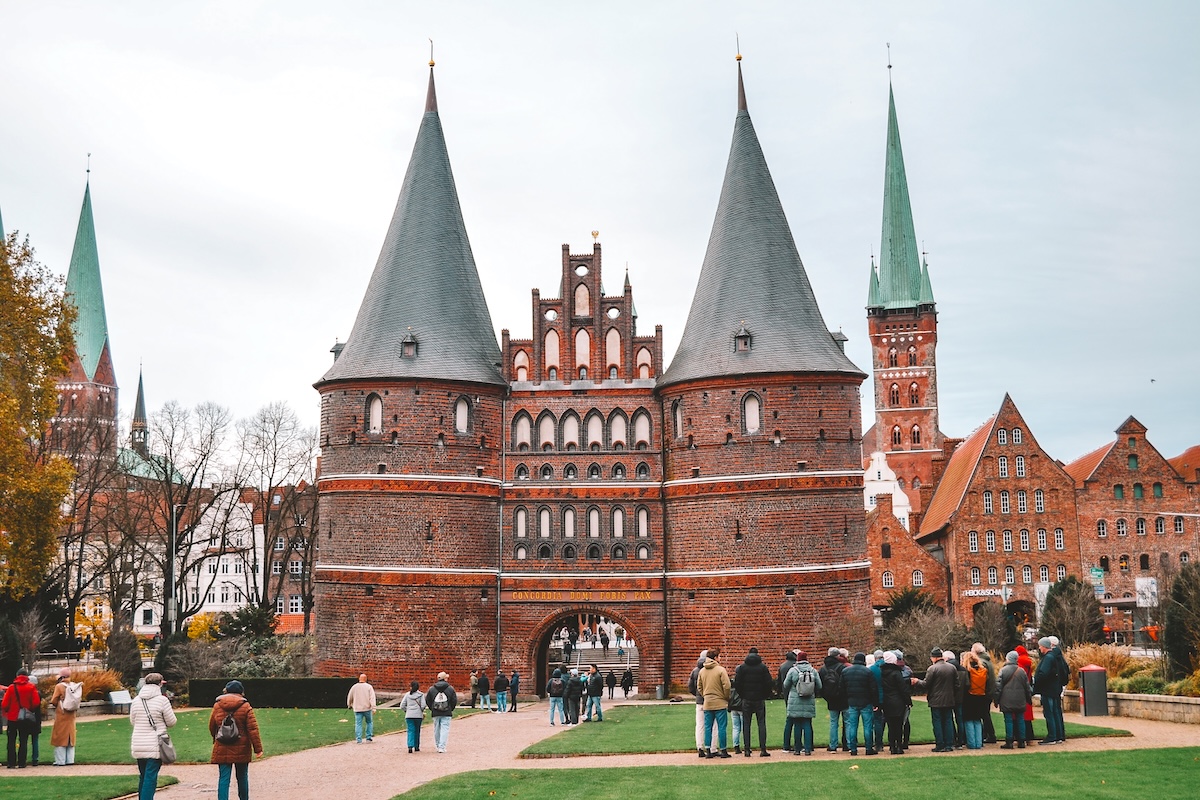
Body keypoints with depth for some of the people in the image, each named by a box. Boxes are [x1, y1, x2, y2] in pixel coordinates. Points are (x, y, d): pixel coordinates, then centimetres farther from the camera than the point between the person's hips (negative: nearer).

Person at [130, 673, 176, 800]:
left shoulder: (136, 700, 5)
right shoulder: (162, 700, -11)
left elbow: (132, 721, 15)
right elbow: (171, 722, -4)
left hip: (138, 746, 5)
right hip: (155, 745, -5)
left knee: (143, 777, 18)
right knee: (150, 778, -5)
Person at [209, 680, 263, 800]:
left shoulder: (217, 706, 1)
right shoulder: (245, 707, -6)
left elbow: (211, 727, 11)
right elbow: (253, 729, -9)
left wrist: (215, 739, 32)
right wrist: (258, 748, -5)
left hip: (222, 749, 1)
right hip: (241, 749, -1)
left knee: (223, 778, 1)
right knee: (242, 777, 15)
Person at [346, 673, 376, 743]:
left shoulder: (354, 687, 3)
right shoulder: (369, 687, -3)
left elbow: (349, 697, 14)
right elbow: (372, 698, -11)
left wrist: (349, 705, 33)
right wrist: (373, 708, -14)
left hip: (358, 709, 1)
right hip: (367, 708, -1)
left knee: (358, 724, 3)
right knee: (369, 722, 15)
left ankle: (358, 740, -2)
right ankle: (369, 737, 12)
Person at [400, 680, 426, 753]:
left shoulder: (407, 694, 5)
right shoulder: (421, 694, 0)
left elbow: (402, 705, 2)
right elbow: (423, 705, -7)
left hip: (409, 715, 0)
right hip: (418, 715, 0)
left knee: (410, 731, 0)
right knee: (417, 731, 13)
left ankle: (410, 746, -17)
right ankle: (416, 747, 20)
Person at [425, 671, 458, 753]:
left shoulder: (431, 689, 3)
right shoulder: (450, 688, -1)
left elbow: (427, 700, 6)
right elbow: (454, 701, 0)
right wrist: (450, 709, 13)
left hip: (435, 713, 2)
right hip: (446, 713, -2)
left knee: (436, 729, 13)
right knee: (444, 729, -2)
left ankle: (438, 746, 21)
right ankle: (442, 747, -11)